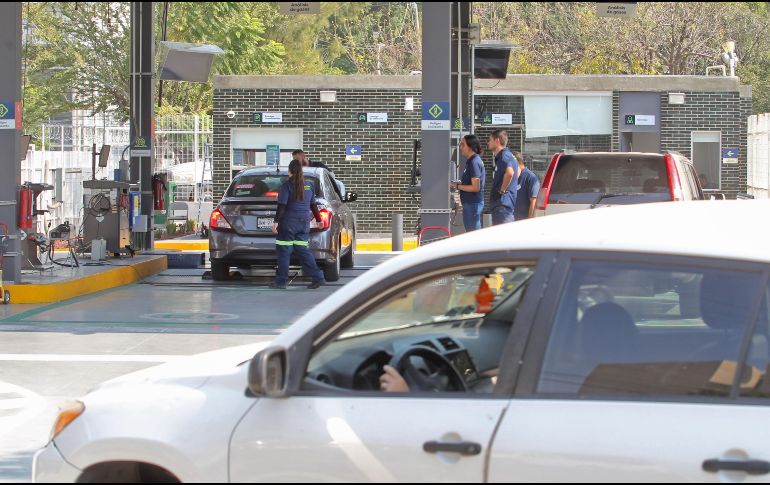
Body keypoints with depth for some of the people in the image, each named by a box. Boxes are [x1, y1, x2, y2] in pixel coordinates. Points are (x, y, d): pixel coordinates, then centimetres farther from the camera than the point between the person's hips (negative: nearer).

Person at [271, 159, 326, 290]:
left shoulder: (287, 185, -8)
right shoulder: (309, 185, 8)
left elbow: (282, 206, -14)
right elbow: (313, 205, 15)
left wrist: (276, 221, -14)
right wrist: (318, 219, 27)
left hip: (288, 223, -5)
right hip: (304, 223, 6)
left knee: (283, 251, 2)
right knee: (303, 250, 9)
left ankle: (281, 281, 3)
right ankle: (318, 278, 0)